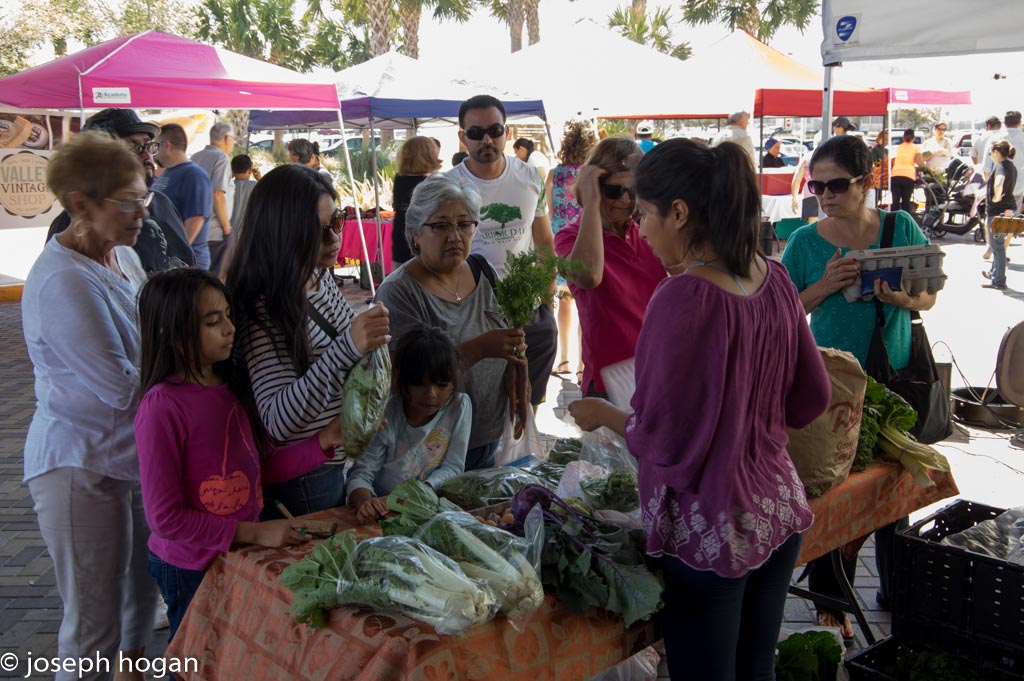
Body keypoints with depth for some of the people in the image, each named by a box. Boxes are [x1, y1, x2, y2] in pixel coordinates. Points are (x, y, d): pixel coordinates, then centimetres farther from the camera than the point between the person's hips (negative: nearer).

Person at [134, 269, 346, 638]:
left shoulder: (233, 385, 1)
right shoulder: (161, 407, -22)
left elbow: (263, 465, 7)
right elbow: (164, 517, -20)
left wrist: (324, 441, -6)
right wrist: (253, 532, -20)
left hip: (240, 554, 6)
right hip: (193, 569, -6)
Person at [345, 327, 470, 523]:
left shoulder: (460, 406, -4)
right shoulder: (385, 415, -9)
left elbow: (452, 467, -4)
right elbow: (361, 473, -11)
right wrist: (365, 502, -33)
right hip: (383, 510, -4)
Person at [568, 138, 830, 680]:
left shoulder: (682, 297, -23)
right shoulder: (774, 279, 0)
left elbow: (660, 436, -18)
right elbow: (811, 398, 10)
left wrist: (602, 415, 0)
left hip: (709, 532, -7)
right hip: (779, 512, 7)